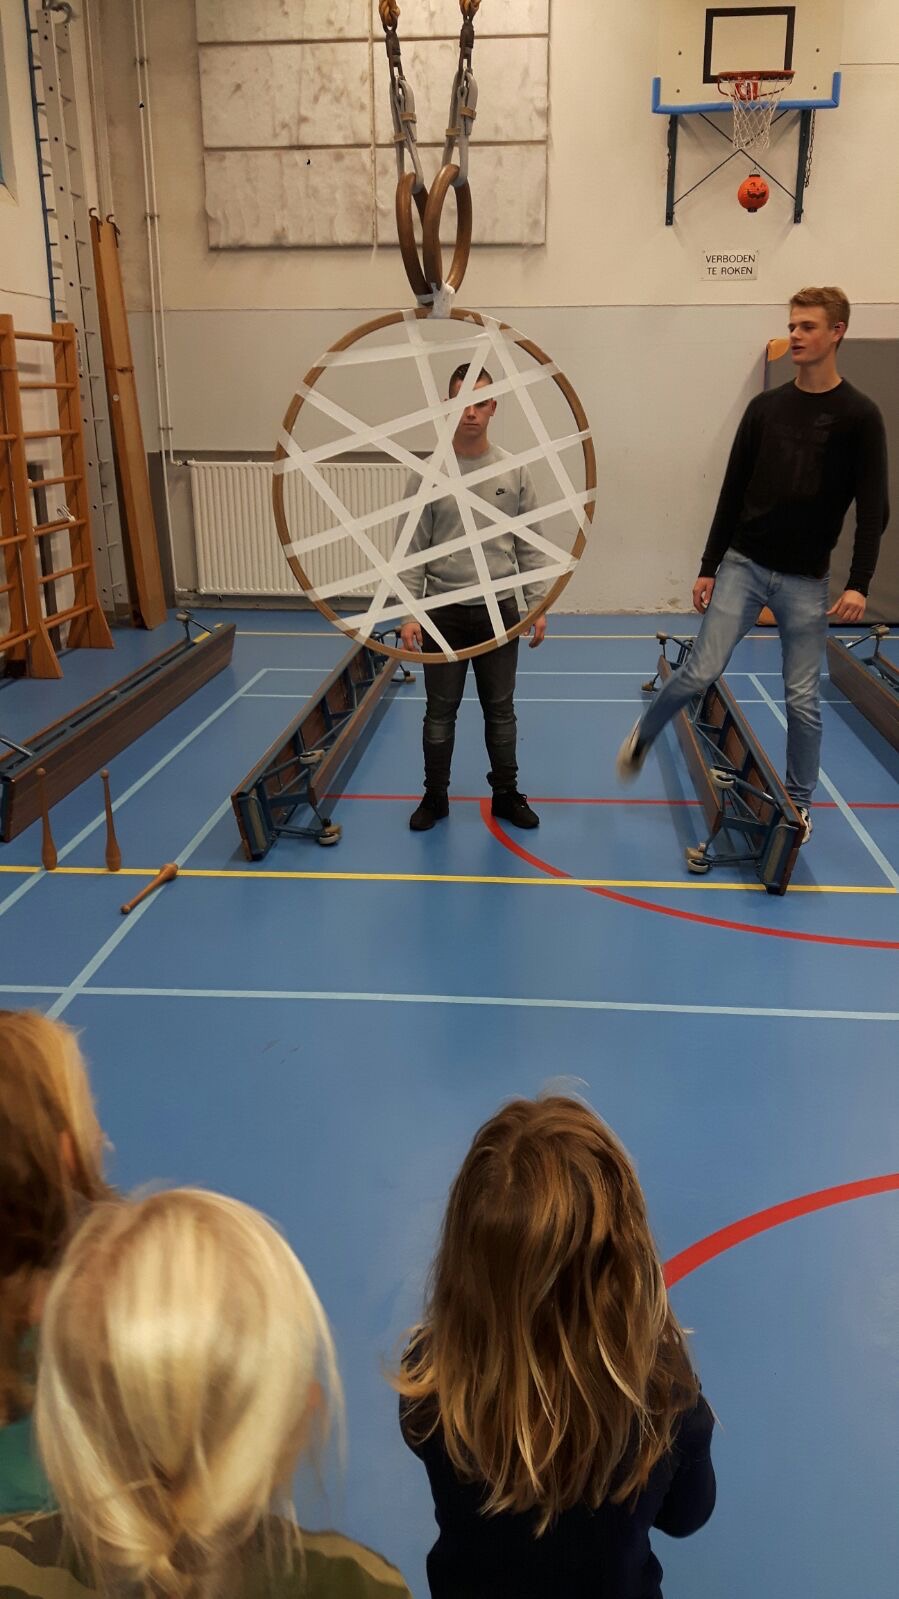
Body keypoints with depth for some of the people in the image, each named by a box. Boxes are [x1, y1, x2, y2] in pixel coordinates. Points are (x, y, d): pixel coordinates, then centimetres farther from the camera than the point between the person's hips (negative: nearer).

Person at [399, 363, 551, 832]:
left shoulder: (514, 471, 0)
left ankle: (506, 794, 25)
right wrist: (409, 613, -11)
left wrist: (538, 606, 0)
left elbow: (529, 547, 4)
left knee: (500, 711, 11)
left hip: (499, 611, 1)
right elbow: (412, 551, -4)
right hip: (444, 613, -1)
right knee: (440, 713, 9)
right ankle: (435, 796, 23)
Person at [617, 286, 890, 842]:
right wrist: (709, 567, 5)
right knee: (701, 672, -7)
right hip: (743, 565, 2)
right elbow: (733, 492, 7)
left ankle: (799, 804, 19)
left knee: (803, 697, 4)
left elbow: (873, 508, -7)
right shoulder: (766, 407, 5)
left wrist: (859, 584, -17)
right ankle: (643, 736, 21)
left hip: (805, 579, -1)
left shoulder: (859, 415, -4)